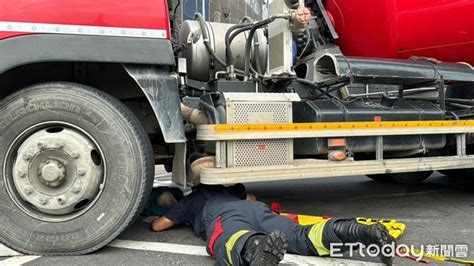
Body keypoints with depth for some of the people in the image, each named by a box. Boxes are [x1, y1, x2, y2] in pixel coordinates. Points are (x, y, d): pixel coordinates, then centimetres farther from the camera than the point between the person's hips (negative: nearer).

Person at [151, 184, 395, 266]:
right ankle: (361, 232, -40)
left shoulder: (189, 199, 36)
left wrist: (151, 220, 59)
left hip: (225, 217, -4)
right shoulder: (227, 188, 48)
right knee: (302, 237, -15)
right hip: (258, 209, 5)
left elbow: (159, 225, 36)